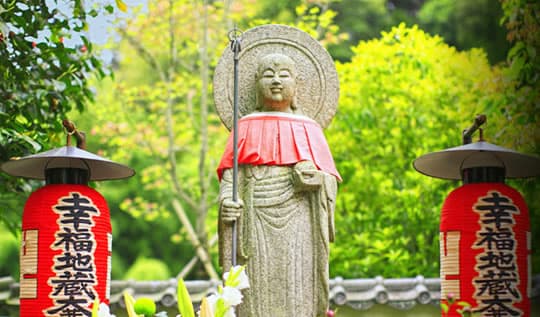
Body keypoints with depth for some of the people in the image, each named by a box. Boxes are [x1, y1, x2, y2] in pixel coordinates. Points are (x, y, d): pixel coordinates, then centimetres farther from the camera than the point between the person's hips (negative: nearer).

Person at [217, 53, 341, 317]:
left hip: (298, 222, 0)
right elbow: (230, 175, 6)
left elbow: (331, 181, 9)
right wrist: (225, 201, -13)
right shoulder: (246, 127, 13)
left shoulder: (309, 129, 12)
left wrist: (316, 179, -13)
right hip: (256, 224, 0)